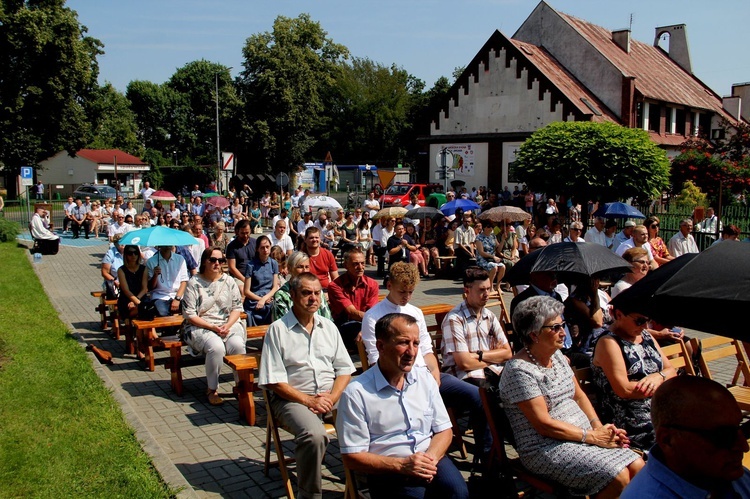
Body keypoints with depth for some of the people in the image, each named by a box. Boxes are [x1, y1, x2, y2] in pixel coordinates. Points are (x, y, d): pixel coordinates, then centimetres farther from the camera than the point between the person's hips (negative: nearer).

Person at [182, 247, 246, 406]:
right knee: (216, 347, -33)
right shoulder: (194, 283, -1)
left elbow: (237, 307, 7)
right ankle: (212, 389, -14)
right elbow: (189, 315, -6)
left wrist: (228, 325, -12)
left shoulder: (229, 281, 9)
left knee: (238, 345, -29)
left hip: (229, 324, 3)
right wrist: (212, 327, -16)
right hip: (201, 326, -2)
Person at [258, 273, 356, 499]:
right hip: (293, 398, -4)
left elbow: (344, 369, 12)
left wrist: (332, 397, -7)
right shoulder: (278, 329, 0)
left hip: (331, 395, 4)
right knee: (314, 435, -33)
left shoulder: (328, 327, 15)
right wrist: (308, 400, -14)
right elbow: (273, 381, -6)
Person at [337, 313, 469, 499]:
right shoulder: (356, 393, -8)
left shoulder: (425, 379, 9)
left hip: (430, 459, 4)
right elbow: (352, 457, -7)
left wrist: (430, 459, -9)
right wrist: (401, 465, -19)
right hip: (387, 469, -4)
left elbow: (444, 429, 13)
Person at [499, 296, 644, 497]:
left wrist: (598, 426, -2)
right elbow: (544, 424, -20)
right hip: (546, 449, -8)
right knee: (618, 478, -21)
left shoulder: (557, 355, 9)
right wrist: (593, 436, -17)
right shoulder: (519, 370, -18)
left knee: (637, 466, -7)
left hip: (583, 434, 8)